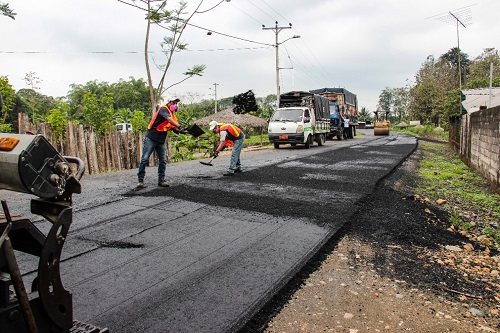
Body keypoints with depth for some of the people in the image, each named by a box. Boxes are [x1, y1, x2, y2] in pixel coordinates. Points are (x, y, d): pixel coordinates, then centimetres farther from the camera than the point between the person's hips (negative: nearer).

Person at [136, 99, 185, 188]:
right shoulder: (163, 109, -11)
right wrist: (179, 127, -38)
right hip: (151, 138, -8)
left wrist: (180, 130, -11)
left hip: (161, 140, 8)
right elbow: (169, 119, -29)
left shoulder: (172, 114, 14)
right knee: (145, 159, -4)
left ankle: (161, 180, 9)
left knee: (163, 160, 3)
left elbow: (173, 127, 8)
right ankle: (140, 179, 1)